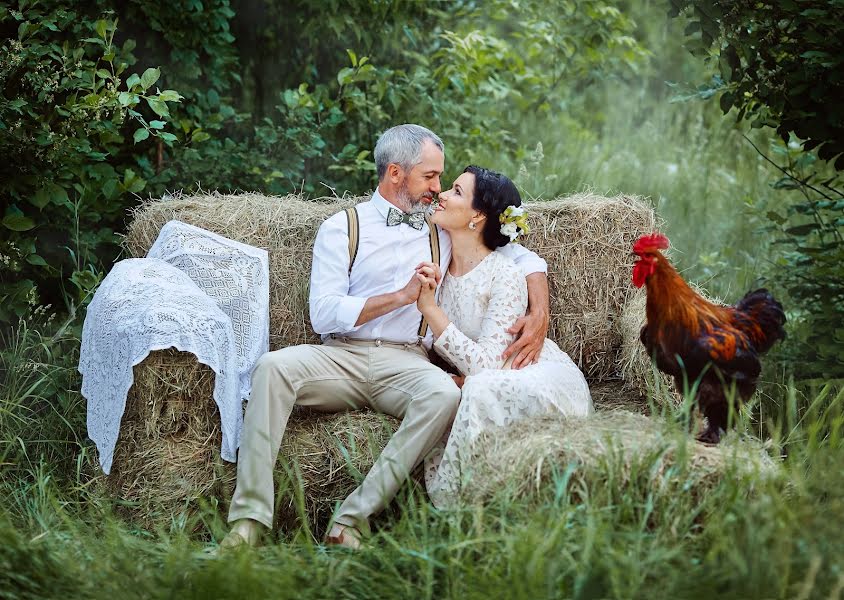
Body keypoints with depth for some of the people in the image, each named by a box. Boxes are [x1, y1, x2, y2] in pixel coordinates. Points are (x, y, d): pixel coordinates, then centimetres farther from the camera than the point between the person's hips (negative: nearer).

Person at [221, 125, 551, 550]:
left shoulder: (444, 230, 18)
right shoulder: (342, 228, 10)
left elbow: (524, 258, 22)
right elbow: (323, 314, -3)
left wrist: (538, 315, 3)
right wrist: (403, 296, -9)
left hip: (405, 363, 1)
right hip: (341, 355, -1)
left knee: (445, 394, -35)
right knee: (273, 366, -32)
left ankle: (355, 516, -32)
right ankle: (249, 519, -35)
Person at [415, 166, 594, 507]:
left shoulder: (505, 277, -17)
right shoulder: (438, 270, 4)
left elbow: (484, 365, -26)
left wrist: (430, 309, -28)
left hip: (549, 381, -5)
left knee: (480, 389, -37)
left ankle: (451, 508, -25)